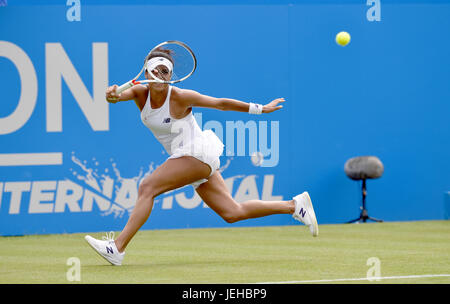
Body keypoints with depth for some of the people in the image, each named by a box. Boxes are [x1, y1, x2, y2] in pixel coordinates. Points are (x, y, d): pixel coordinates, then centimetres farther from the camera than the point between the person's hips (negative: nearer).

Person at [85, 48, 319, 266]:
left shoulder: (179, 97, -15)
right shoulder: (141, 93, 0)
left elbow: (221, 103, -6)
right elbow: (121, 94, -20)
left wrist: (260, 109, 1)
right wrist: (113, 95, -45)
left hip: (198, 153, -7)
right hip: (185, 157, 7)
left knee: (147, 187, -20)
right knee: (233, 213, 9)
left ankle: (117, 248, -21)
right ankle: (294, 206, 18)